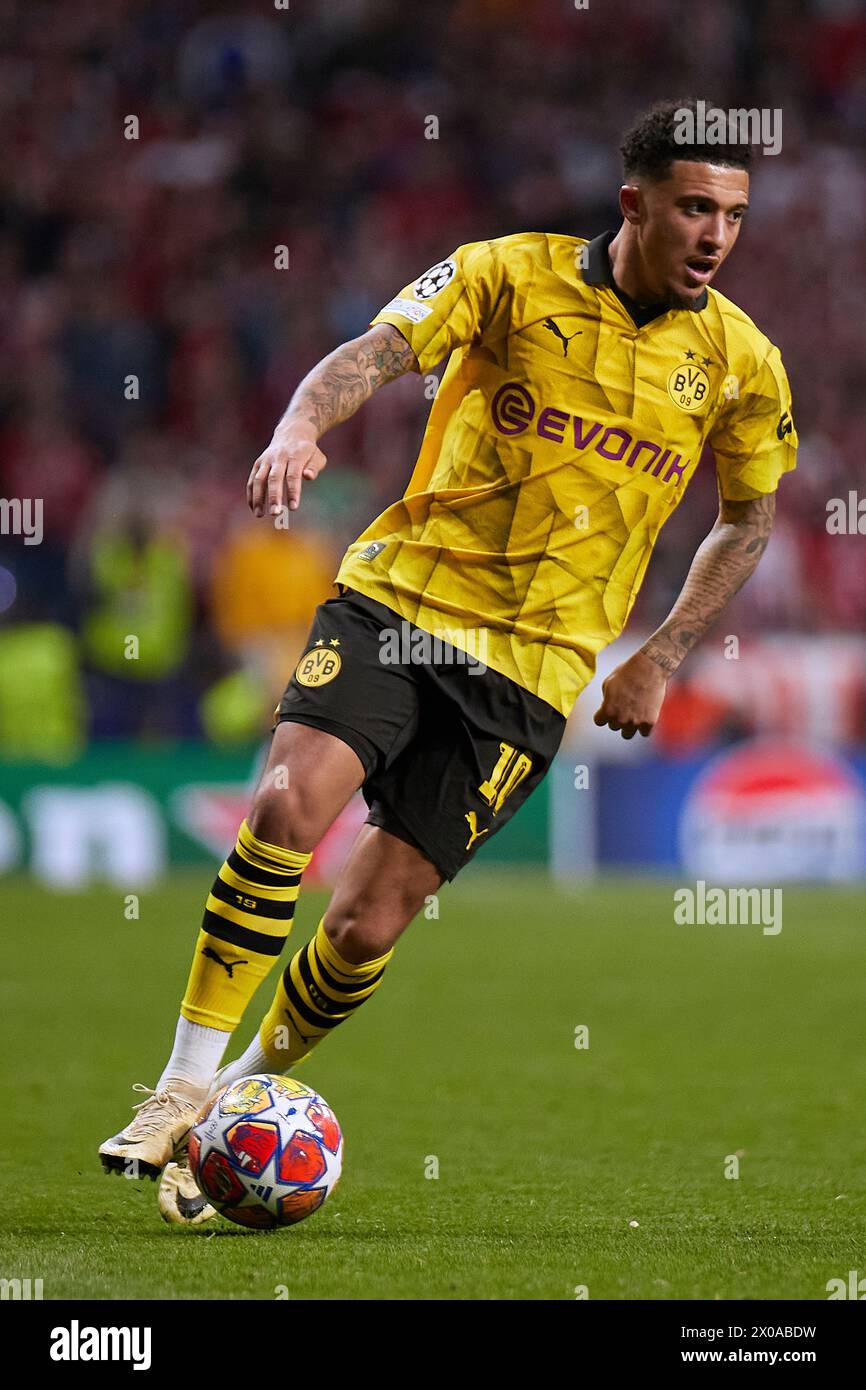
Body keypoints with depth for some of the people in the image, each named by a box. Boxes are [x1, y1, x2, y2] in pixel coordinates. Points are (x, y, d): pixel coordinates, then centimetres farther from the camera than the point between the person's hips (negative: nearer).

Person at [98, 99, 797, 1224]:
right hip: (402, 594, -1)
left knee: (370, 926, -7)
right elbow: (377, 352, -16)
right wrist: (301, 427, -38)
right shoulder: (514, 276, -3)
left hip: (534, 666, 1)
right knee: (290, 804, -24)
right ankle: (186, 1088, -12)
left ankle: (245, 1094, 18)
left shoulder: (742, 363, 3)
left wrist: (659, 659, 10)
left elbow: (749, 518, 19)